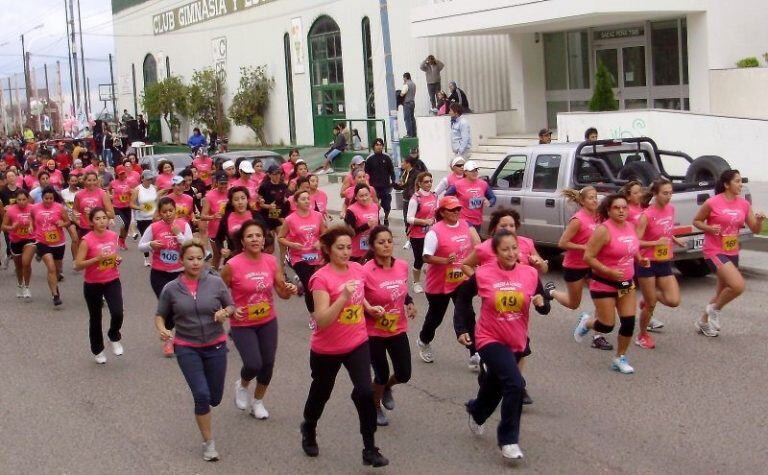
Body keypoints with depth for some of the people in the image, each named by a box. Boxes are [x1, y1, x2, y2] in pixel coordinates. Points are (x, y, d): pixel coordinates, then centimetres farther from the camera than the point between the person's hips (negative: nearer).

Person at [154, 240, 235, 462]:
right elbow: (160, 316, 5)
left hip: (215, 346, 1)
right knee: (201, 395, -12)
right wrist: (162, 329, -16)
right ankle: (208, 443, 6)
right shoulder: (171, 289, -6)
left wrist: (224, 312, -18)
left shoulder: (216, 282, -7)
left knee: (214, 398, 10)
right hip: (186, 348, -1)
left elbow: (231, 306, 4)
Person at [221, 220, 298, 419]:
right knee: (253, 365, -14)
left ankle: (258, 401, 37)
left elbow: (282, 292, 1)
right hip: (242, 325, -4)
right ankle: (242, 385, 23)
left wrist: (290, 290, -20)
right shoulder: (232, 265, -19)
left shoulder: (271, 261, -7)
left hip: (268, 322, 4)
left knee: (268, 364, 11)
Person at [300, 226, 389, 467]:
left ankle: (370, 449, 2)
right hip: (327, 349, -3)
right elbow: (321, 321, -28)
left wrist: (369, 307, 3)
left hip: (358, 343, 4)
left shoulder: (358, 269, -3)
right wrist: (343, 298, -37)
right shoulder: (321, 278, -22)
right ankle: (309, 430, 48)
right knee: (321, 392, 18)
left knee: (365, 392, -12)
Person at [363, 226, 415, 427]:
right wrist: (372, 312, -29)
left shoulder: (403, 266, -6)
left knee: (404, 374, 8)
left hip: (398, 330, 4)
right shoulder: (366, 271, -22)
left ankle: (387, 388, 45)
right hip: (374, 333, -4)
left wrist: (410, 303, -4)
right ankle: (375, 407, 39)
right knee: (382, 374, 8)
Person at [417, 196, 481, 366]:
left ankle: (474, 356, 4)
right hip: (439, 284, -4)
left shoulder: (465, 225, -1)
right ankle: (424, 342, 42)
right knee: (435, 317, 13)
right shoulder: (435, 232, -20)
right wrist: (446, 260, -34)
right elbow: (426, 257, -21)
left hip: (462, 281, 4)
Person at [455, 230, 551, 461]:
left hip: (517, 342, 4)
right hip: (491, 340, -4)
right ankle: (508, 441, -9)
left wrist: (541, 303, -24)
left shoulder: (530, 274, -9)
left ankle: (476, 412, 57)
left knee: (495, 385, 23)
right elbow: (463, 297, 2)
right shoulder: (483, 274, -14)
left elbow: (544, 308, -2)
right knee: (515, 383, -23)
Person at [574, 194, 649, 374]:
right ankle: (586, 322, 31)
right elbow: (588, 257, -20)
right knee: (607, 325, -2)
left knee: (629, 322, 1)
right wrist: (609, 271, -26)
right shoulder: (603, 230, -18)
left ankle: (620, 358, 17)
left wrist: (640, 259, 4)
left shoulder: (630, 227, 4)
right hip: (604, 284, -6)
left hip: (627, 283, 6)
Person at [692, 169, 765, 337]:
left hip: (732, 253, 7)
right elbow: (696, 221, -1)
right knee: (738, 285, -22)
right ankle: (715, 309, 3)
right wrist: (709, 228, -19)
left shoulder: (744, 204, 3)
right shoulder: (712, 203, -13)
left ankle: (703, 322, 36)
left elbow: (755, 229, 6)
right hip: (714, 252, -7)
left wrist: (760, 220, -15)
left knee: (722, 293, 16)